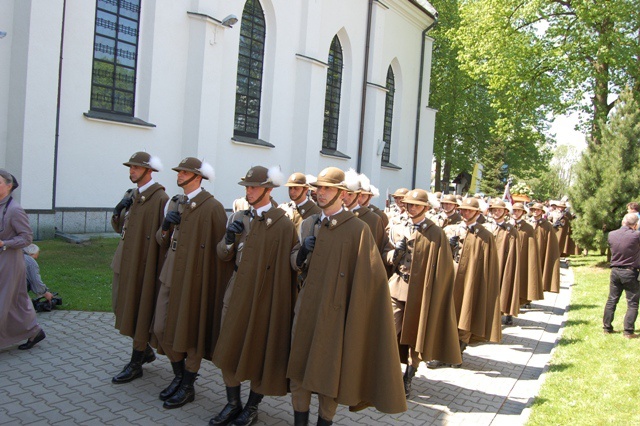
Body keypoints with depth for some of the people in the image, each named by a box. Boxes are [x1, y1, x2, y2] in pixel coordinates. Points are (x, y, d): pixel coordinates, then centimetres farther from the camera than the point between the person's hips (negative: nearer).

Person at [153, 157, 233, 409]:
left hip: (194, 280, -7)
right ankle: (179, 376, 34)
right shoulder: (174, 203, 12)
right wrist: (165, 227, -5)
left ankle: (187, 387, 23)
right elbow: (162, 242, 16)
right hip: (170, 276, 7)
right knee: (163, 329, 12)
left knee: (190, 333, 5)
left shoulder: (212, 207, -12)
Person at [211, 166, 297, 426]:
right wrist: (229, 239, -12)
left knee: (259, 350, 8)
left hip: (265, 297, -5)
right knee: (228, 349, 9)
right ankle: (233, 404, 28)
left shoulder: (283, 224, -10)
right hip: (237, 294, 5)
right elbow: (223, 256, 9)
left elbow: (292, 265, -9)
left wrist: (286, 301, -11)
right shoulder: (238, 218, 7)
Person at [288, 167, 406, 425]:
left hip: (334, 315, -5)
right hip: (305, 311, 5)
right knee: (297, 369, 12)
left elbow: (372, 277, -12)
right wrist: (302, 251, -7)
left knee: (329, 374, 9)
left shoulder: (358, 230, -10)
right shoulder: (308, 224, 8)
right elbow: (295, 262, 15)